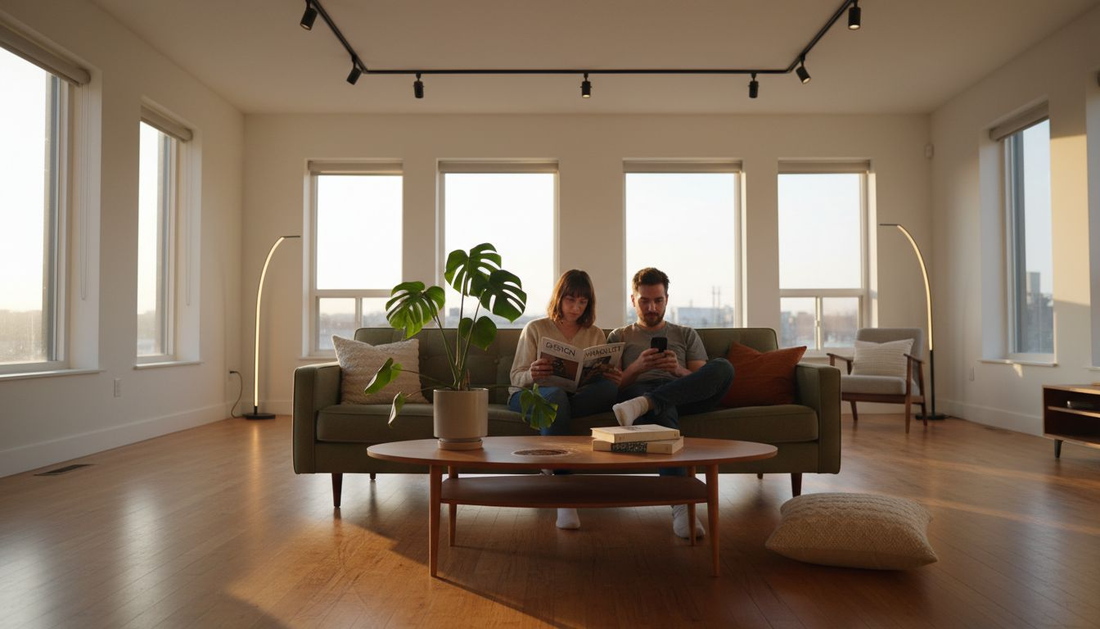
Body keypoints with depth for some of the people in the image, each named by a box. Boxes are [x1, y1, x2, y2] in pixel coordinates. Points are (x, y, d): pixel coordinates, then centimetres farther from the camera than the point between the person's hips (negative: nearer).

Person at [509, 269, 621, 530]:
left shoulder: (596, 334, 16)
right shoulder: (535, 329, 8)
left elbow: (603, 380, 9)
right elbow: (516, 377, 2)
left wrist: (614, 378, -16)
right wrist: (532, 375, -23)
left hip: (581, 396, 2)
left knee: (610, 389, -32)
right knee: (556, 394, -41)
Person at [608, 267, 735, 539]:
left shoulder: (686, 335, 27)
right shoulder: (619, 337, 24)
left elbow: (704, 379, 12)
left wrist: (679, 370, -10)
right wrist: (637, 368, -12)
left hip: (686, 397, 2)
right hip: (637, 391, -2)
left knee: (723, 367, -30)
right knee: (663, 410, -42)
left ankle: (642, 405, -44)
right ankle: (681, 505, -52)